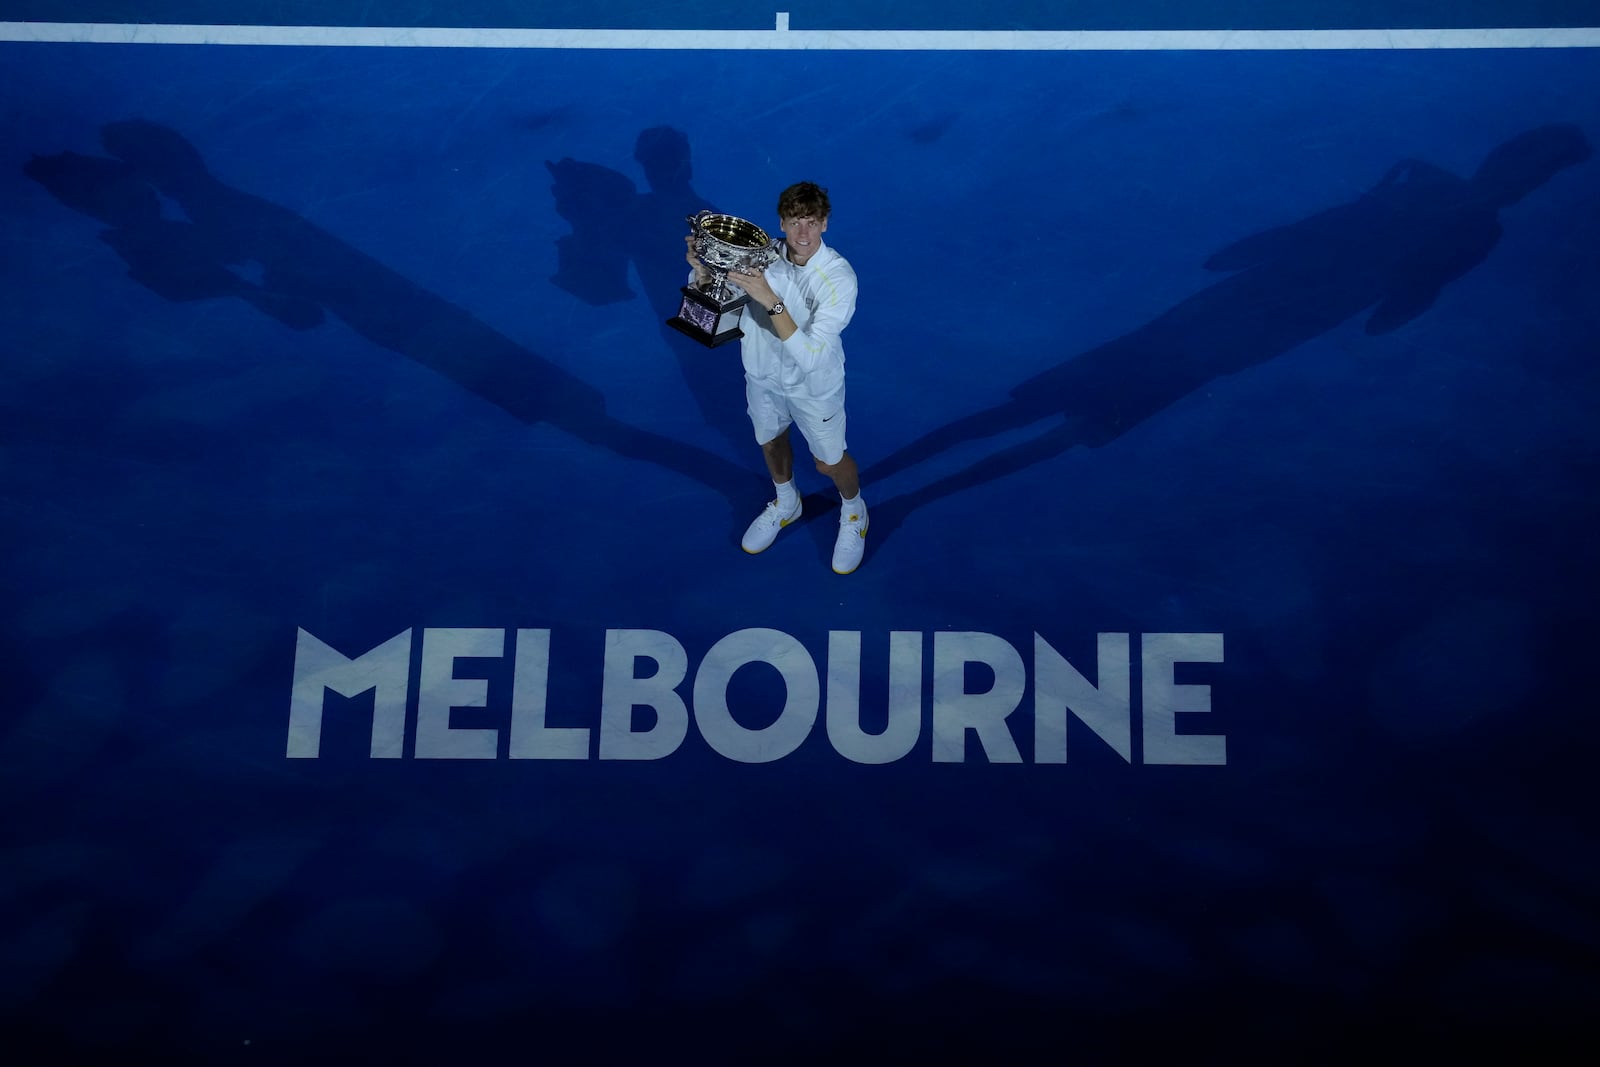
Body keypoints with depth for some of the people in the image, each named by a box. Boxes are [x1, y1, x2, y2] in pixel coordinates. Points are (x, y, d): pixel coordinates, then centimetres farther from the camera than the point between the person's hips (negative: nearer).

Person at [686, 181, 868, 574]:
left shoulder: (839, 277, -33)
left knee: (830, 461, 17)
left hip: (815, 385, -4)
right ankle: (785, 504, 60)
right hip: (764, 373, 4)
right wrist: (703, 272, -34)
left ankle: (853, 514, 51)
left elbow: (811, 356, -39)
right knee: (770, 441, 28)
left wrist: (772, 301, -48)